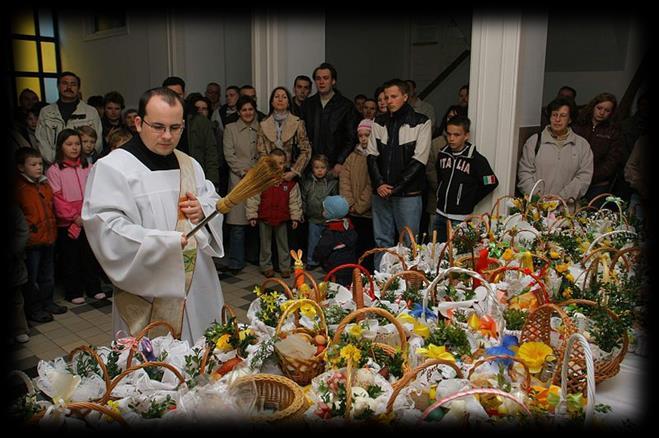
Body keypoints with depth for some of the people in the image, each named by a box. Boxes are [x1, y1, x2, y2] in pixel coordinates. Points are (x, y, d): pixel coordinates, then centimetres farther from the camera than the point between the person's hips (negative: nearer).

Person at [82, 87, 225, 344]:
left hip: (198, 285, 6)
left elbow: (213, 200, 19)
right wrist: (165, 243, -26)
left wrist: (204, 209, -5)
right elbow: (106, 228, -19)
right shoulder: (112, 168, -11)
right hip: (149, 292, -6)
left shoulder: (189, 164, 12)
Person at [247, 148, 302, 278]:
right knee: (265, 244, 11)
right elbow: (253, 198, -4)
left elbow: (295, 201, 2)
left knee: (283, 243, 12)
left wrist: (295, 217, 1)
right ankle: (266, 266, 25)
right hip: (264, 218, -1)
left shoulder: (290, 181, -4)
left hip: (282, 219, 1)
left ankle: (285, 267, 24)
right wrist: (252, 215, -5)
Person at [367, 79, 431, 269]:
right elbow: (372, 155, 7)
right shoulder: (379, 122, 11)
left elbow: (419, 160, -8)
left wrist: (396, 188, -12)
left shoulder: (421, 122, -3)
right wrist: (379, 184, -8)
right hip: (381, 193, 4)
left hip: (408, 194, -4)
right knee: (382, 241, 12)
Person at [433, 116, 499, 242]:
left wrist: (470, 201, -3)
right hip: (440, 215, 5)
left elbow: (491, 183, -8)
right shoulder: (443, 154, 3)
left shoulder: (476, 159, -12)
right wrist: (441, 195, 12)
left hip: (460, 219, -5)